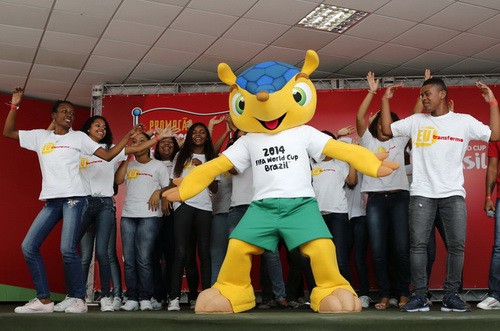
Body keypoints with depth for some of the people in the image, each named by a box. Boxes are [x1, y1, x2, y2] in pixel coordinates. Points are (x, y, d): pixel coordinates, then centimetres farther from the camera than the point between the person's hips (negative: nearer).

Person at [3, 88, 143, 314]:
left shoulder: (79, 137, 8)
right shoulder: (40, 136, 15)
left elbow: (107, 155, 7)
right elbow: (8, 132, 16)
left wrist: (126, 138, -1)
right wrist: (15, 105, 8)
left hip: (74, 198, -4)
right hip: (50, 201, 4)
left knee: (68, 249, -15)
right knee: (29, 246, -3)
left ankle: (79, 300, -2)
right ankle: (44, 300, 4)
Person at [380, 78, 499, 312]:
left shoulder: (464, 121, 7)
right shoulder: (416, 121, 11)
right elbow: (387, 129, 12)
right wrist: (385, 100, 10)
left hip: (453, 194, 0)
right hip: (422, 194, 0)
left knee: (457, 245, -2)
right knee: (418, 244, -4)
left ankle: (451, 296, 8)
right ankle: (419, 296, 2)